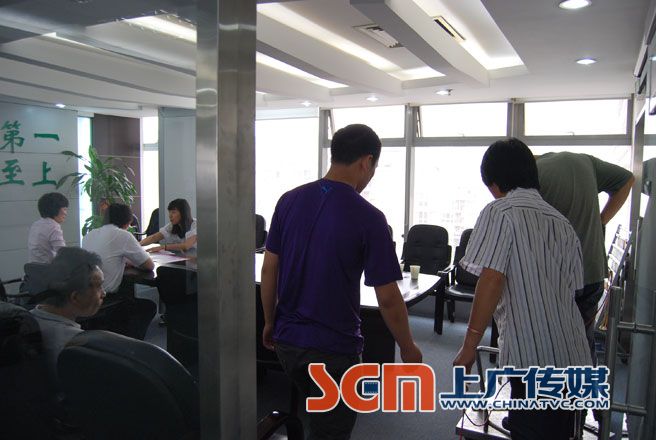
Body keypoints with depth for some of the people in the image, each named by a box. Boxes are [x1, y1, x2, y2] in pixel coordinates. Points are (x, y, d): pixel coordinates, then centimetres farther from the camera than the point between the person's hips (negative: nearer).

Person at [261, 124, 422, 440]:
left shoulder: (289, 200, -3)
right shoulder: (368, 217, -18)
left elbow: (269, 269, 2)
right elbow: (388, 298, -15)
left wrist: (270, 322, 15)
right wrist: (408, 349, 1)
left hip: (287, 339, 6)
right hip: (333, 348, -5)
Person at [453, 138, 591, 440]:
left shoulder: (499, 212, -8)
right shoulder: (562, 222, 13)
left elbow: (491, 280, -17)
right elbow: (572, 287, 15)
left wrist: (469, 345, -12)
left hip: (531, 354, -7)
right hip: (572, 357, 8)